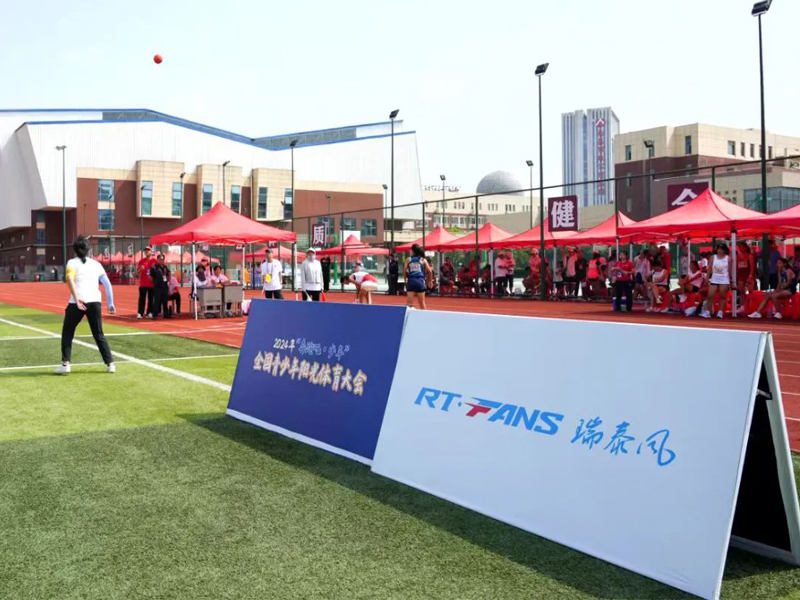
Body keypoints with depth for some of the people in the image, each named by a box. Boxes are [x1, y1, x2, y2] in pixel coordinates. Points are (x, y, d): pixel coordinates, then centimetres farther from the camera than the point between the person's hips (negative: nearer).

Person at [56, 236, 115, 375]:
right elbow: (107, 284, 11)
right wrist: (110, 303, 13)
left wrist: (76, 299, -22)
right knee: (99, 335, 13)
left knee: (67, 332, 14)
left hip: (77, 302, -3)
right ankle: (110, 364, 8)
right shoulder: (96, 264, 16)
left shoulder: (72, 263, 6)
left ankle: (65, 364, 7)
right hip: (95, 302, 3)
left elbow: (70, 279, -14)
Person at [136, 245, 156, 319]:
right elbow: (137, 273, 4)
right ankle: (140, 313, -6)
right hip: (143, 284, -1)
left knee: (151, 299, 4)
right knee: (142, 298, -4)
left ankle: (149, 313, 9)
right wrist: (140, 269, -17)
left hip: (152, 284, 1)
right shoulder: (141, 261, 5)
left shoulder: (154, 261, 5)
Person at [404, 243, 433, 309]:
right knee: (422, 303, 11)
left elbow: (404, 271, 1)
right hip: (420, 281, 1)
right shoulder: (423, 260, 7)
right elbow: (430, 271, 1)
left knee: (409, 303, -1)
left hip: (411, 281, 0)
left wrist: (405, 279, 14)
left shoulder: (408, 260, 6)